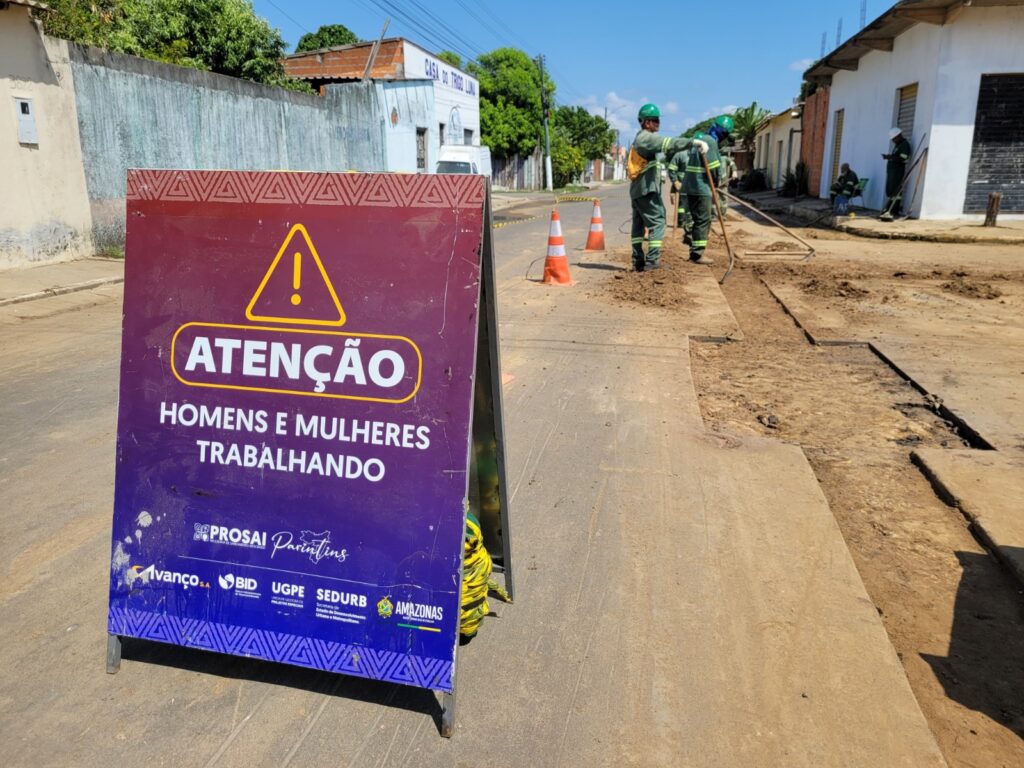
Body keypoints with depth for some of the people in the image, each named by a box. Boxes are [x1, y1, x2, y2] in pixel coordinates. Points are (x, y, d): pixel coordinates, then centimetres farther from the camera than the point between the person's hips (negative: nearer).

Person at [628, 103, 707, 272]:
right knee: (657, 222, -8)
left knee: (639, 224, 10)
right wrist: (693, 142, -32)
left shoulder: (641, 138, 20)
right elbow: (668, 143, -26)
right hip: (647, 189, -10)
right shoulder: (647, 137, -12)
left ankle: (638, 261, 13)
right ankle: (652, 260, -12)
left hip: (637, 189, 10)